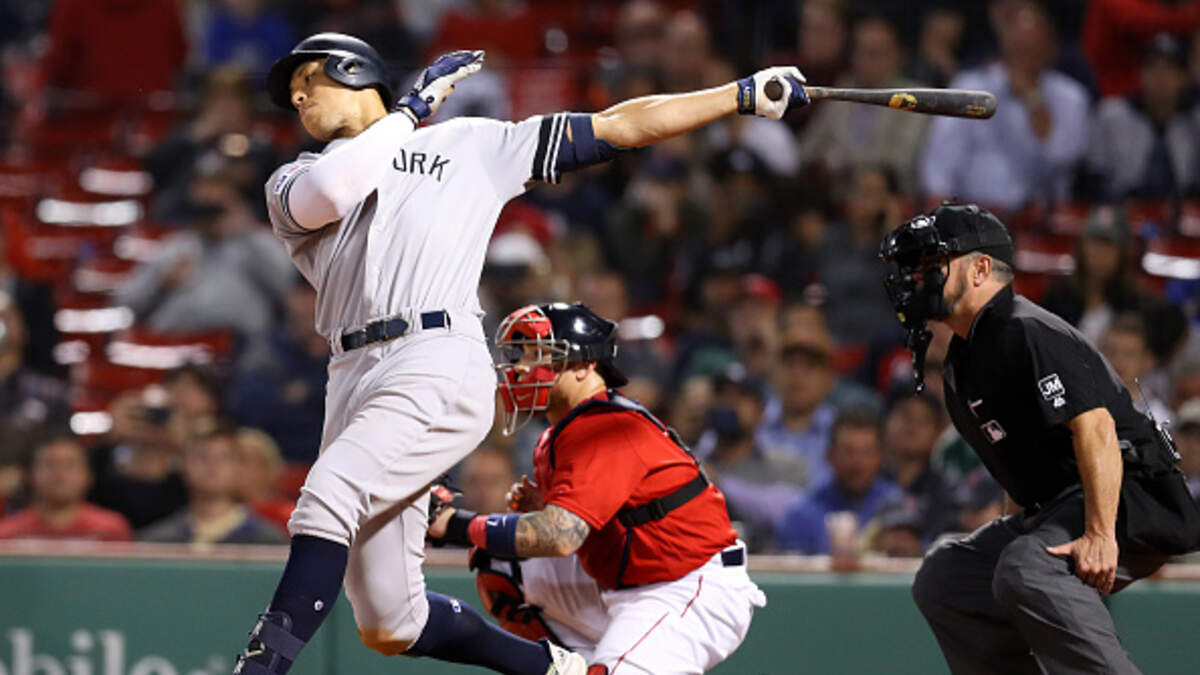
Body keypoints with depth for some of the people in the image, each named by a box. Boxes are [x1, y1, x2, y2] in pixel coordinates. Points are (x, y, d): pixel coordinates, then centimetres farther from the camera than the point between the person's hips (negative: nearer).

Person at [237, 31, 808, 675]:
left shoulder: (471, 145, 19)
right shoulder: (294, 183, 22)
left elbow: (617, 128, 20)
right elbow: (327, 195, -4)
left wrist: (747, 94, 16)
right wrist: (412, 109, 7)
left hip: (441, 368, -4)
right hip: (353, 379, 4)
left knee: (325, 500, -29)